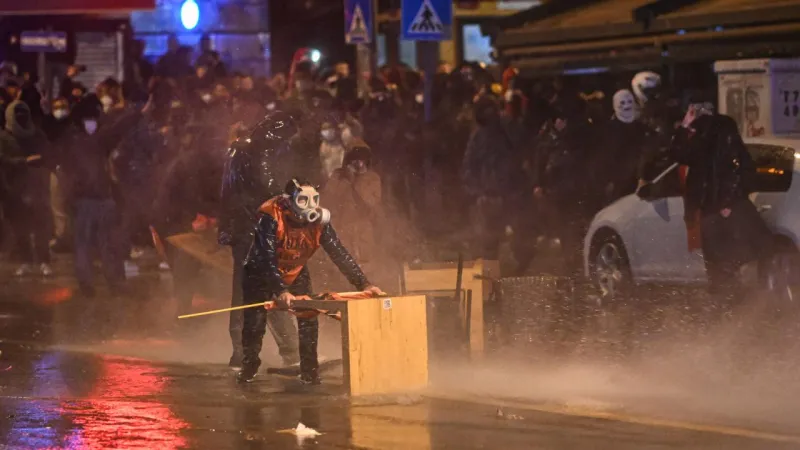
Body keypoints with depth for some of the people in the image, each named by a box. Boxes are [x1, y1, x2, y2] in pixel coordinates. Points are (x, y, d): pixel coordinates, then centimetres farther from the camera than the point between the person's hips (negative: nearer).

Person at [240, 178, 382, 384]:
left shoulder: (319, 220, -22)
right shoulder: (271, 217, -33)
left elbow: (339, 254, -19)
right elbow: (267, 258, -39)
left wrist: (363, 284, -27)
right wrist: (280, 291, -51)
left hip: (296, 273, 3)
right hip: (261, 272, -3)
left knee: (309, 320, -10)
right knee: (255, 321, -6)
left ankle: (309, 371, 3)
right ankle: (249, 365, 18)